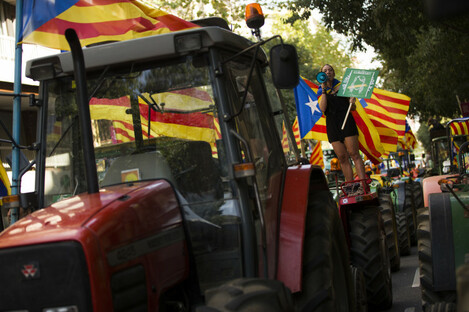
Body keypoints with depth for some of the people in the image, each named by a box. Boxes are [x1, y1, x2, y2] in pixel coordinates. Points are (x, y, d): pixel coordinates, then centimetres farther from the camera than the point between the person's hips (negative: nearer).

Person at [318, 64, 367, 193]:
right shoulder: (321, 92, 13)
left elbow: (353, 108, 12)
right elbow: (322, 108, -6)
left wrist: (352, 102, -10)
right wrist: (324, 90, -8)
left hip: (346, 121, -2)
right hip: (332, 124, 2)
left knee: (354, 154, -10)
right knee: (342, 157, -1)